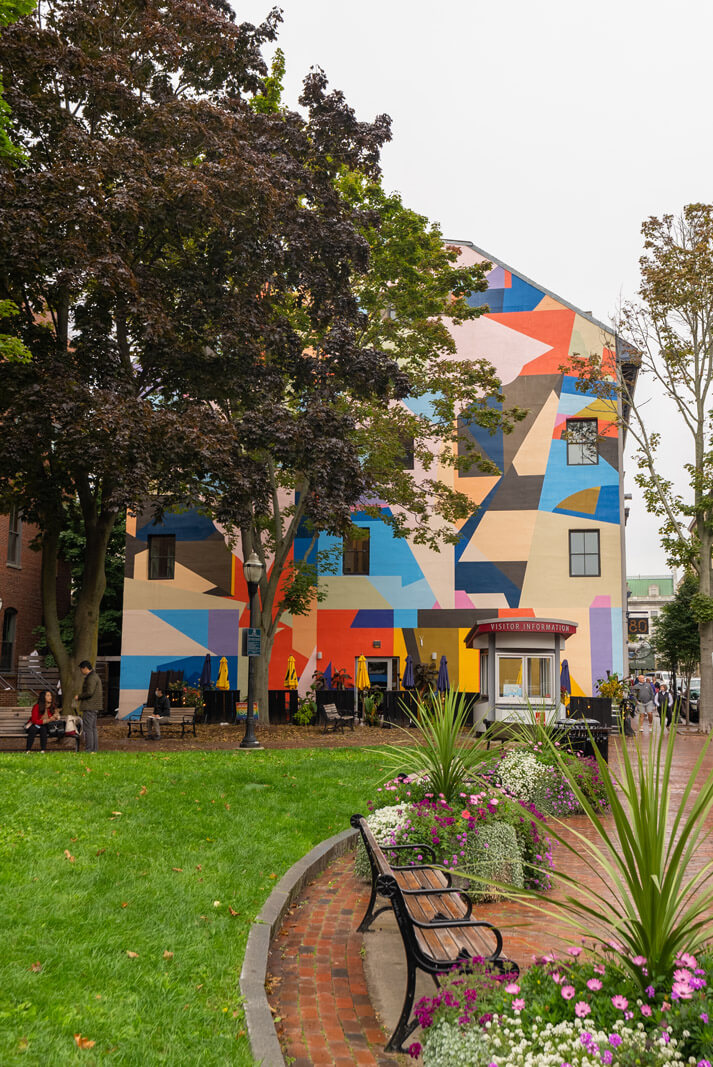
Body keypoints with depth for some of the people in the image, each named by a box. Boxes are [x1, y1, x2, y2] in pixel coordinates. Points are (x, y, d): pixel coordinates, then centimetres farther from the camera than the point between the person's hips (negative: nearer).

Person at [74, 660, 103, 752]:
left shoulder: (91, 678, -15)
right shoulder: (95, 676, 18)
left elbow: (89, 692, -24)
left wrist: (79, 697, -10)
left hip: (89, 707, -11)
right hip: (94, 707, 11)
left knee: (88, 728, -8)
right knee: (93, 728, 13)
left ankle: (89, 749, -7)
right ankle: (94, 749, 17)